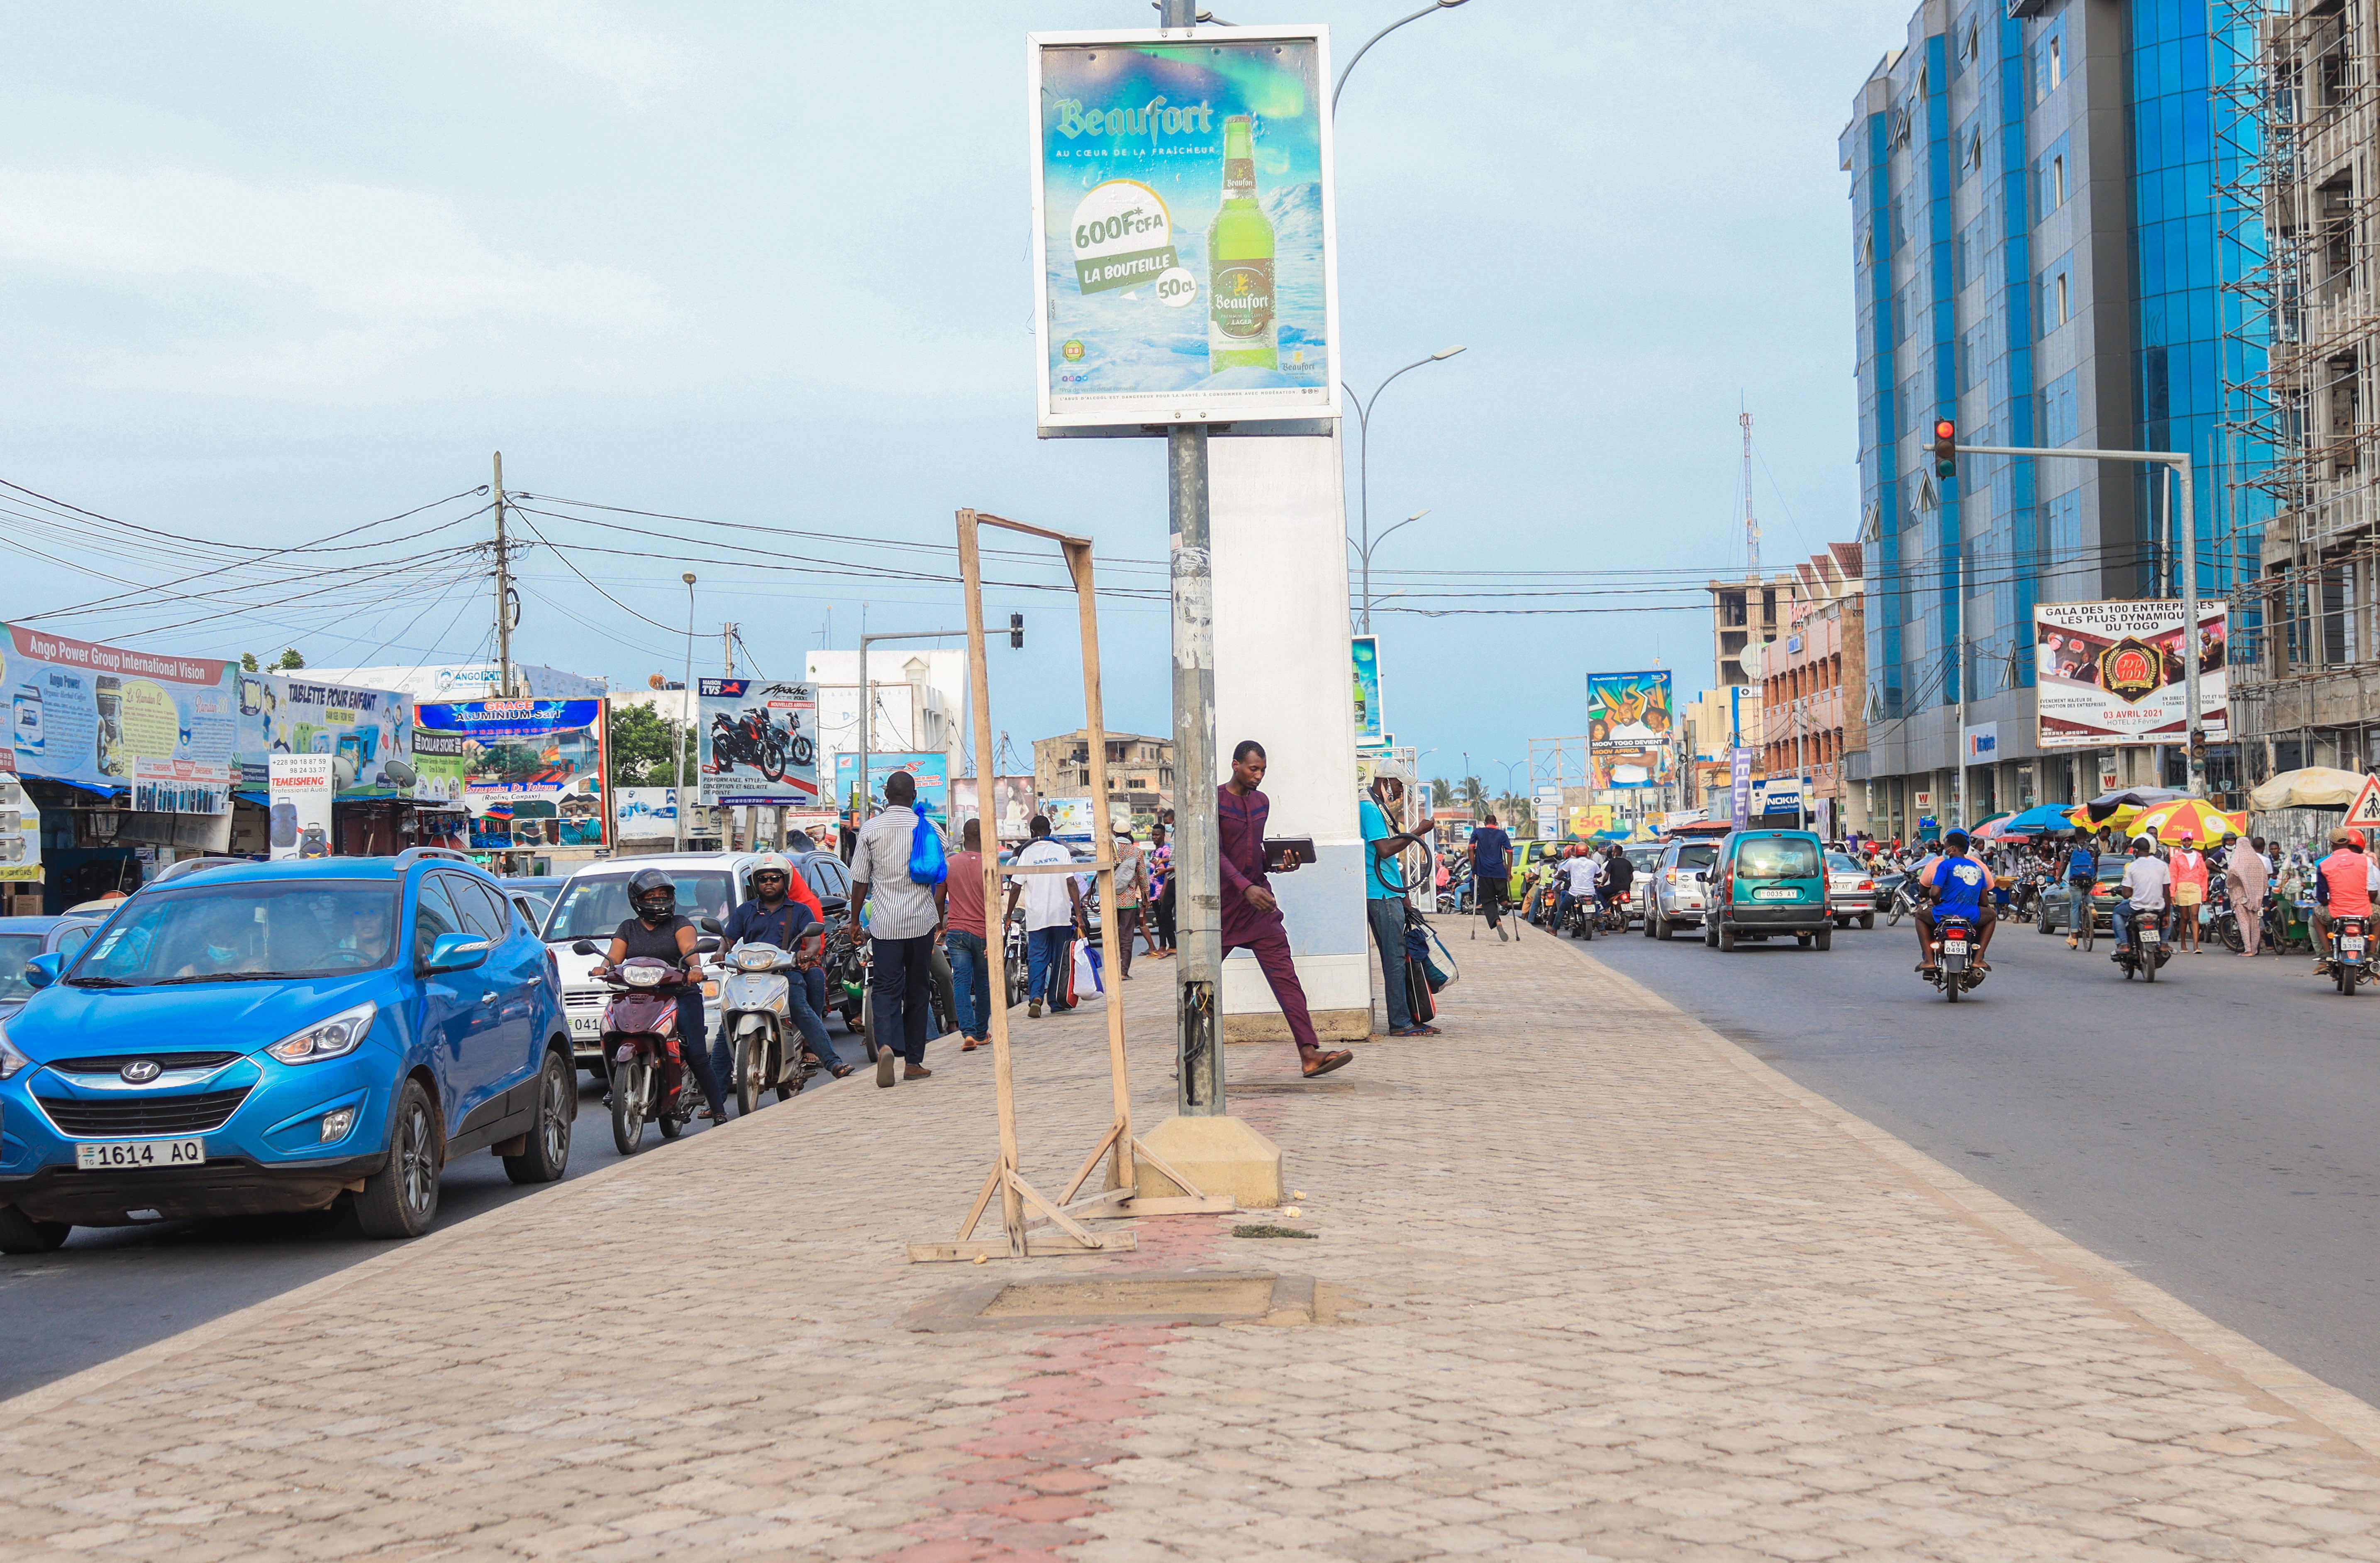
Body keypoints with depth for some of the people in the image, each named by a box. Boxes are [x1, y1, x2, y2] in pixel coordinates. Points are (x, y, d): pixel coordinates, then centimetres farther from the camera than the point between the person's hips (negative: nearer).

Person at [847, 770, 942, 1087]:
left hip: (884, 923, 0)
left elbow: (860, 882, 1)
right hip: (921, 921, 0)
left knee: (887, 990, 0)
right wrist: (940, 917, 18)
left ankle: (886, 1045, -26)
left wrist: (855, 922, 12)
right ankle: (914, 1062, 14)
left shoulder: (871, 829, -1)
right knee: (918, 991, 10)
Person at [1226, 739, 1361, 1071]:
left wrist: (1278, 865, 0)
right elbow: (1215, 854, -17)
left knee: (1285, 976, -7)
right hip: (1223, 902, -5)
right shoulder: (1215, 801, -8)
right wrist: (1246, 887, -28)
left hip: (1259, 901, 5)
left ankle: (1309, 1054, -15)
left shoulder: (1262, 803, 13)